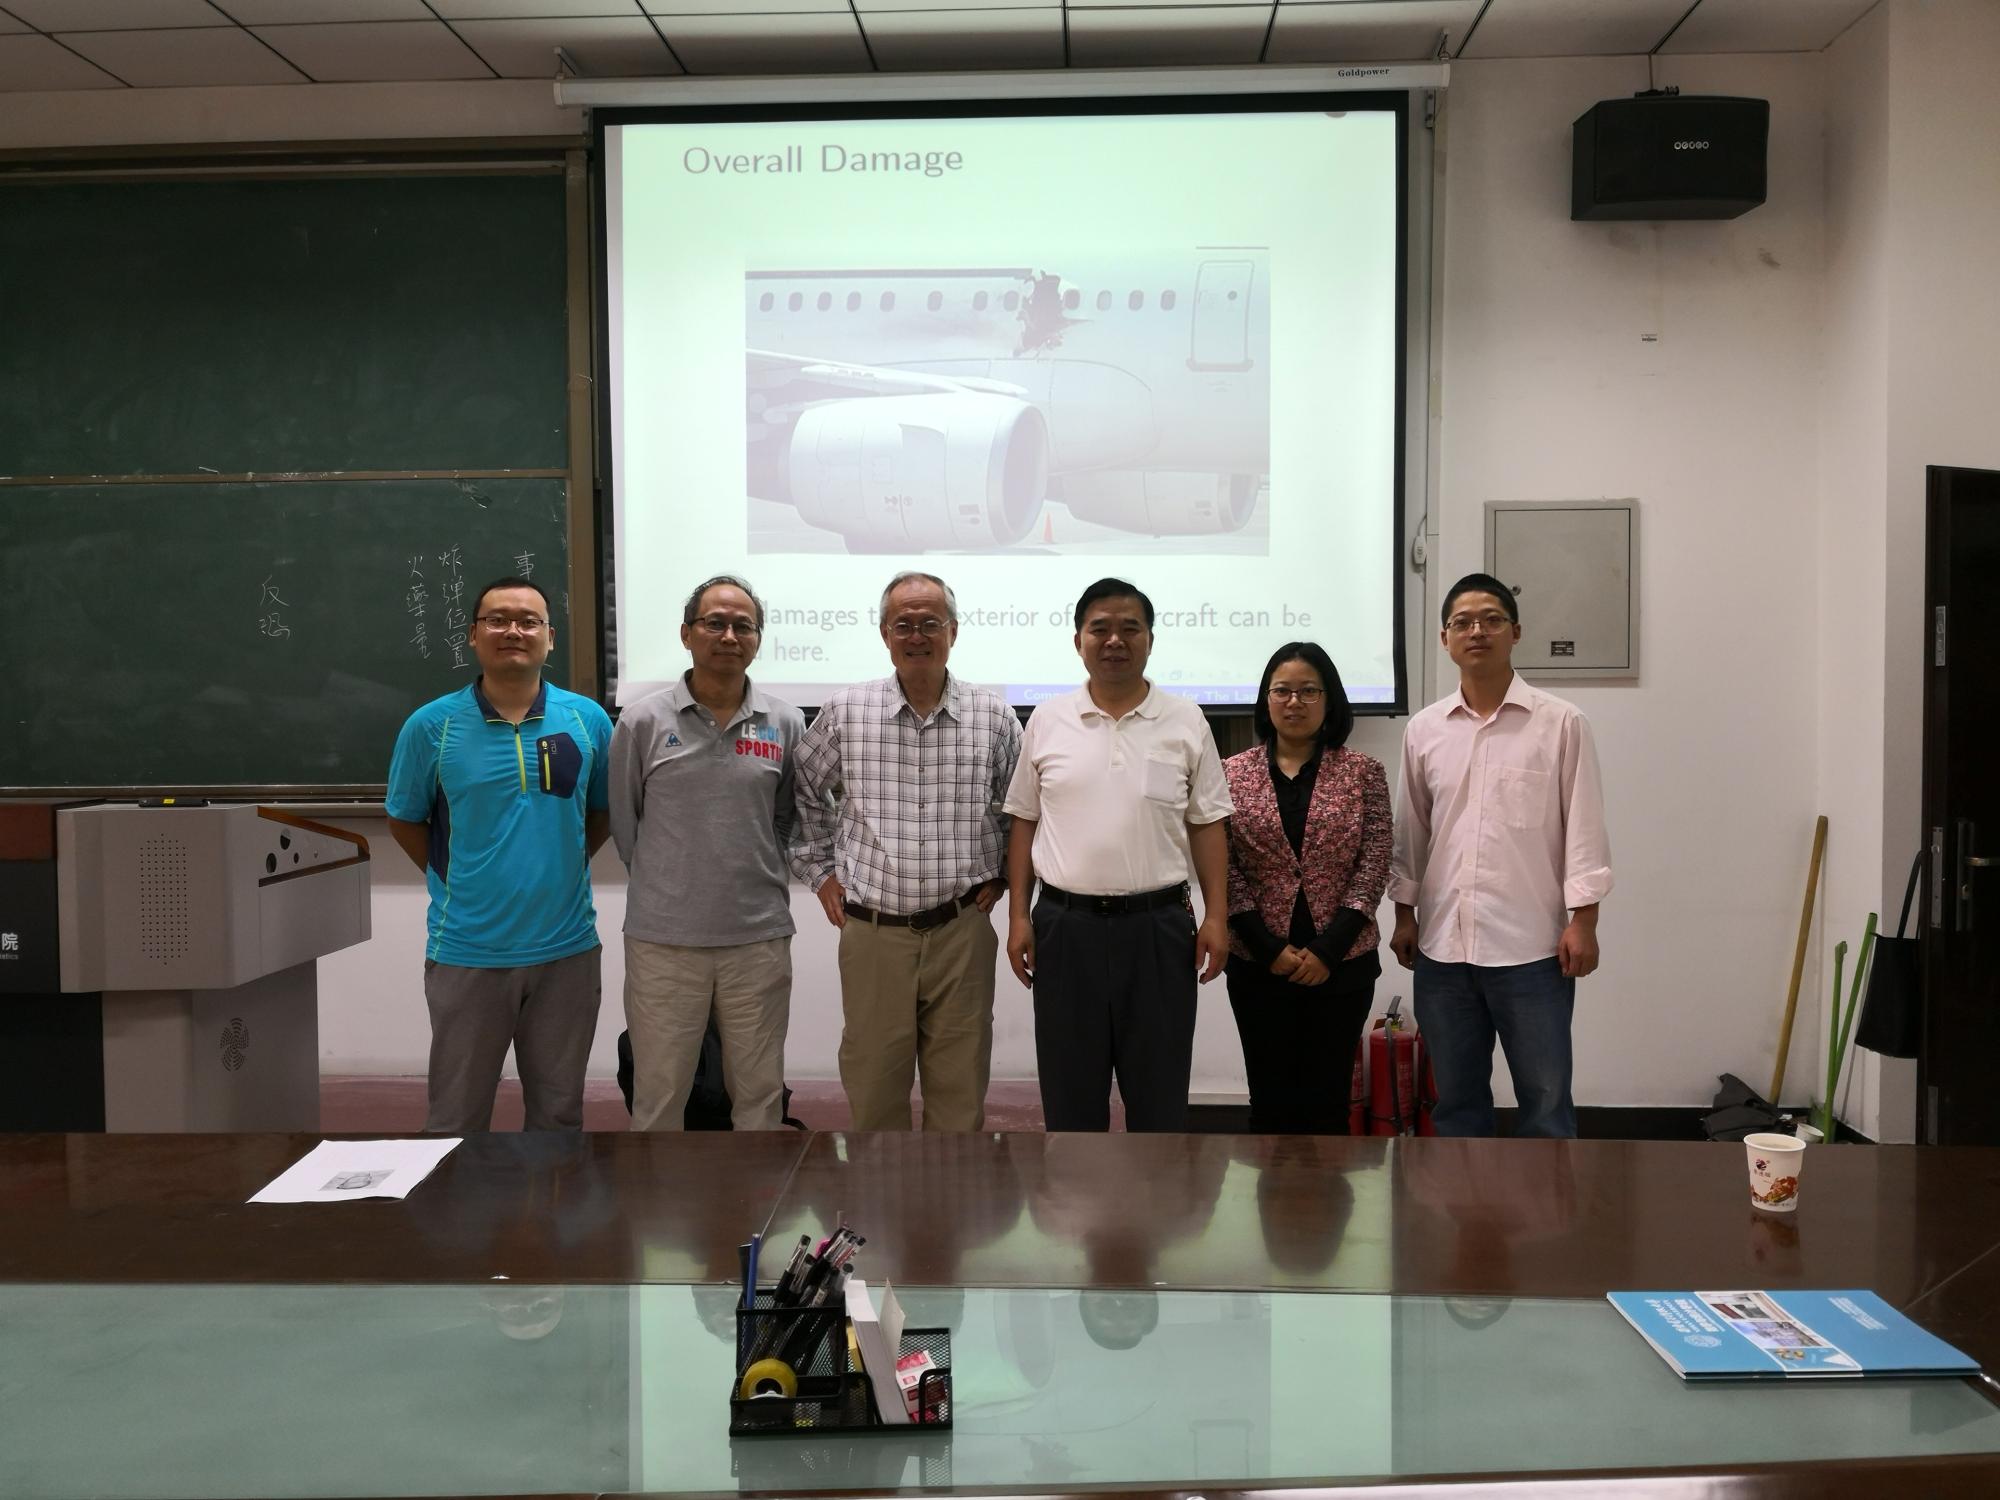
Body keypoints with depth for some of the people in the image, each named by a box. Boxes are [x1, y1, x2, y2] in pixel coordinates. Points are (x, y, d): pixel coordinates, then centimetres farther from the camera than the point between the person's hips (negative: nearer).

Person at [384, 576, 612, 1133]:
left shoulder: (588, 720, 0)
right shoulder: (431, 725, -5)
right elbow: (405, 820, 7)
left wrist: (559, 868, 6)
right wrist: (456, 880, 4)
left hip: (567, 948, 2)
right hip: (468, 951, -1)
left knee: (558, 1112, 15)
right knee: (456, 1117, 10)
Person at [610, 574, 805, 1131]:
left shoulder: (785, 723, 2)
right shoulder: (643, 721, -3)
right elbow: (623, 821, 7)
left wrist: (756, 872, 8)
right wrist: (664, 882, 9)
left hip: (759, 938, 2)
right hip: (663, 938, -1)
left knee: (760, 1095, 12)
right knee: (658, 1096, 8)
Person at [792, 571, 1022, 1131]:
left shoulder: (993, 716, 2)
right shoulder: (845, 712, 0)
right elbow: (803, 791, 15)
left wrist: (1000, 875, 10)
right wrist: (819, 870, 11)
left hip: (961, 932, 0)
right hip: (872, 932, 0)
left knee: (960, 1089, 8)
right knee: (872, 1086, 9)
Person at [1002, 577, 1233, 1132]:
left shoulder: (1186, 723, 2)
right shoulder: (1046, 722, 4)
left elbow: (1207, 826, 4)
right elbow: (1024, 823, 7)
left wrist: (1217, 915, -3)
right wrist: (1018, 916, 1)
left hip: (1159, 924, 0)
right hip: (1066, 924, 1)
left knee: (1159, 1085, 8)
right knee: (1070, 1084, 10)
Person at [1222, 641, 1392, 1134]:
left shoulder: (1364, 772, 2)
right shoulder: (1232, 774, 2)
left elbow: (1374, 864, -3)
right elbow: (1224, 867, -1)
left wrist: (1328, 949, -10)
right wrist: (1268, 947, -9)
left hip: (1342, 962, 0)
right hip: (1259, 962, 0)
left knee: (1327, 1096, 6)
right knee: (1271, 1097, 6)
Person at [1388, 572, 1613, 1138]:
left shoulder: (1560, 723, -2)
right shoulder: (1423, 730, 7)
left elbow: (1583, 828, -3)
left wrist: (1583, 922, -8)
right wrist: (1405, 914, 10)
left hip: (1532, 947, -3)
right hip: (1442, 945, 3)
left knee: (1545, 1102, 6)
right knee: (1456, 1100, 14)